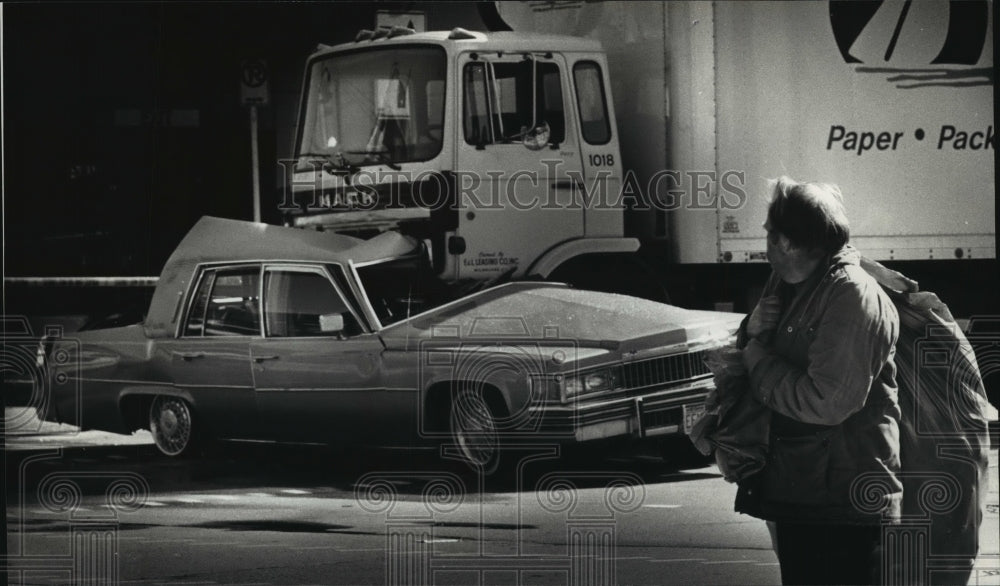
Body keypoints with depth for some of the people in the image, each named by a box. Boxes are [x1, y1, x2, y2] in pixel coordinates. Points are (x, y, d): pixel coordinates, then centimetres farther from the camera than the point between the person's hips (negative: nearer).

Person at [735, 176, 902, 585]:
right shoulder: (786, 284, 10)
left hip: (843, 499, -9)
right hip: (795, 486, 9)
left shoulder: (853, 297, -18)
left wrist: (755, 357, -12)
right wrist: (754, 332, -2)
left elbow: (826, 402, -24)